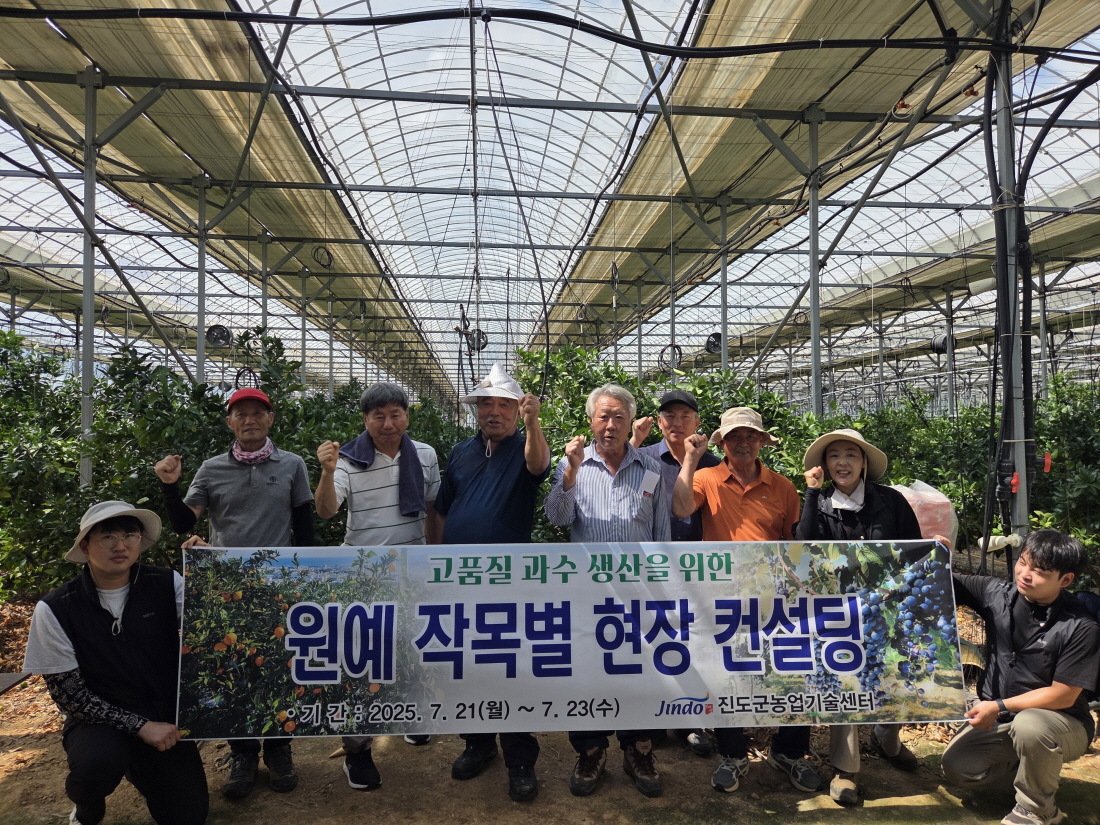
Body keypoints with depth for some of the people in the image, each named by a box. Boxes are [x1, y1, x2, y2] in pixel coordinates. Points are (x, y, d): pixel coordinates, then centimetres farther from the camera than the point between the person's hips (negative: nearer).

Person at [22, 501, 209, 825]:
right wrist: (139, 726, -19)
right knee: (99, 761, -35)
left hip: (166, 716, 2)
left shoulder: (167, 584, -9)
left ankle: (139, 767, 29)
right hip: (99, 719, -2)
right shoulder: (56, 609, -13)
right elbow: (68, 694, -11)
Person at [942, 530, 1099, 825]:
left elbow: (1062, 696, -18)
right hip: (1000, 721, 5)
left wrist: (1000, 707, -21)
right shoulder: (997, 594, -9)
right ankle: (1039, 772, 15)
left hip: (1061, 722, -4)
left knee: (1029, 725, -37)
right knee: (955, 766, -12)